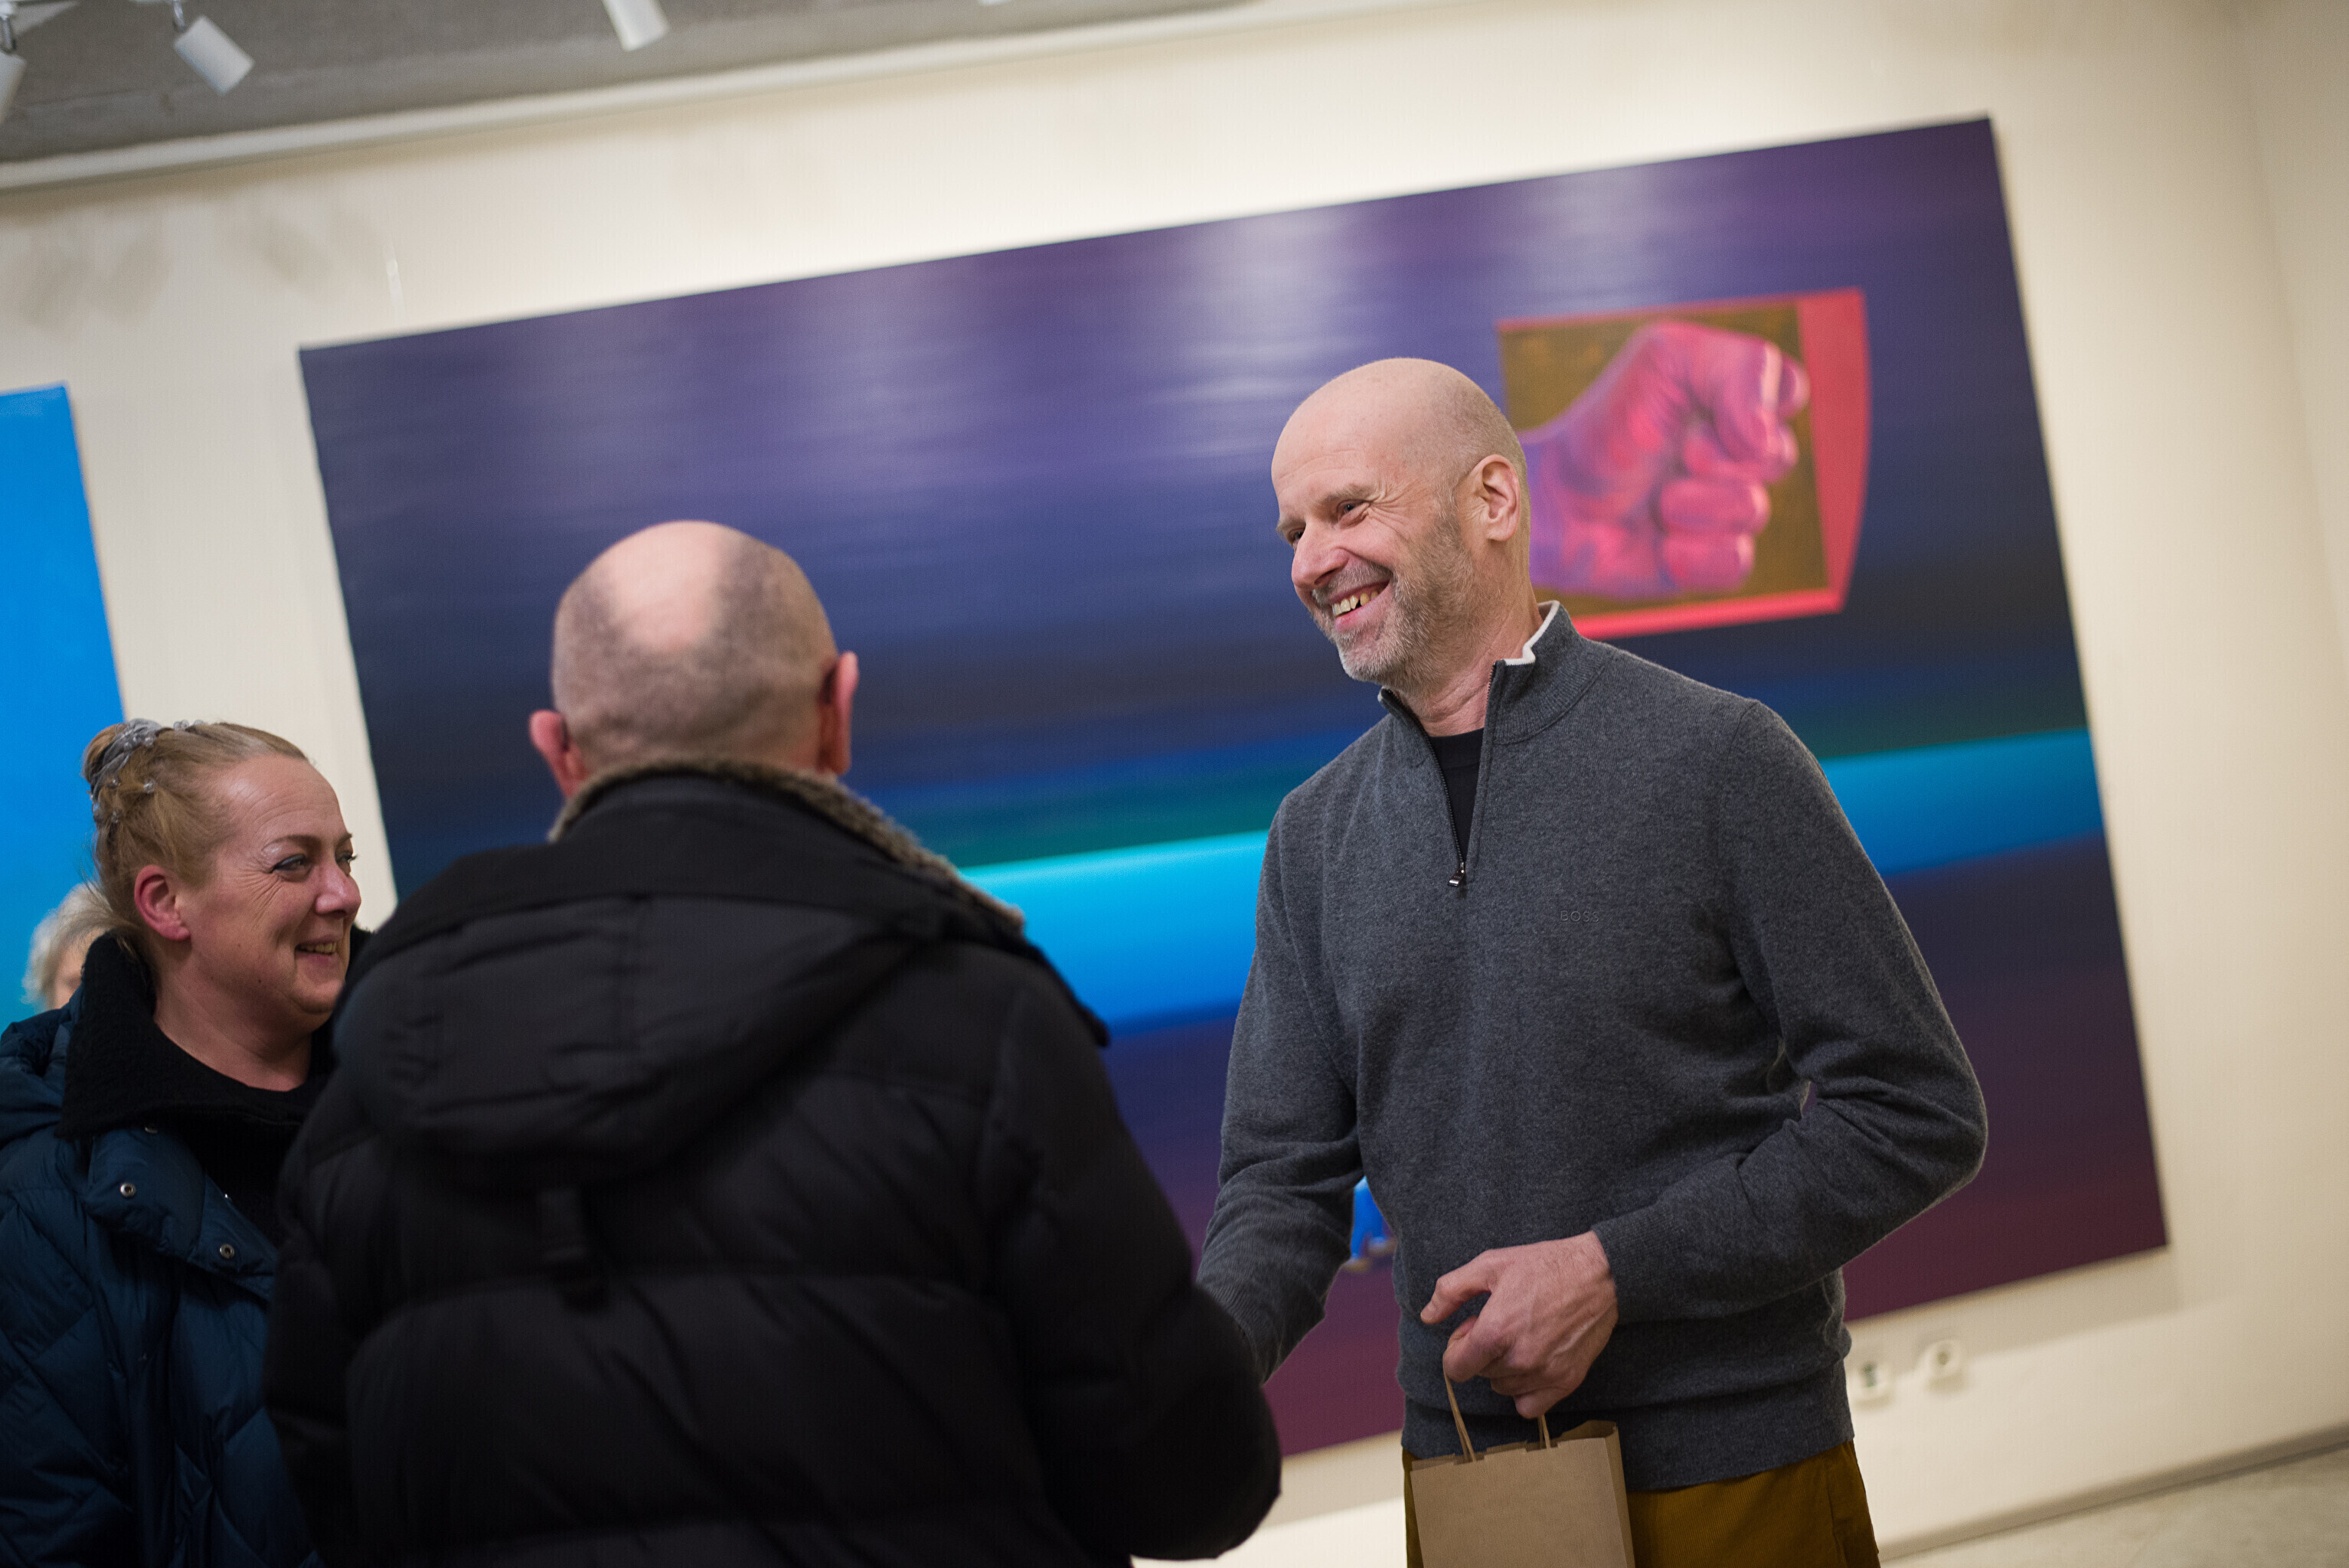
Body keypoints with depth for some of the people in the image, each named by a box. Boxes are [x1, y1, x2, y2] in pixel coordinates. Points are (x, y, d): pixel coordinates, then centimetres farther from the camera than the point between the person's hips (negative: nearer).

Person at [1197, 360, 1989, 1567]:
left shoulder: (1714, 758, -10)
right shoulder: (1315, 836, 5)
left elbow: (1914, 1112, -11)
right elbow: (1284, 1180, 5)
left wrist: (1615, 1271, -18)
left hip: (1733, 1470, -4)